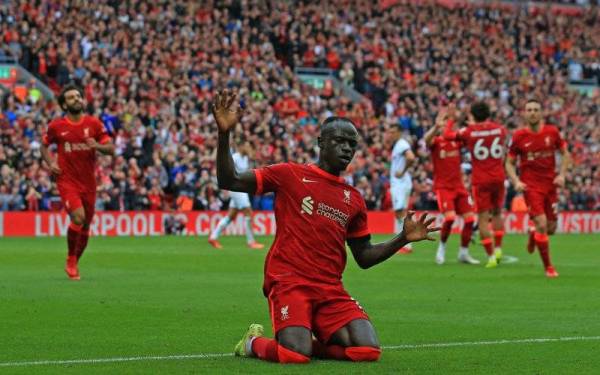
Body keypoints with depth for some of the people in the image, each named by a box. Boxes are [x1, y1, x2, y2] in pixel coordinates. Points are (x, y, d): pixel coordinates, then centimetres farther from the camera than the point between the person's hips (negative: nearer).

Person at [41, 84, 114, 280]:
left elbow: (111, 149, 2)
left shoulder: (94, 123, 1)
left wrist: (97, 146, -19)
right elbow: (44, 146, 16)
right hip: (67, 181, -3)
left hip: (88, 183, 3)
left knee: (85, 227, 8)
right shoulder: (56, 126, -1)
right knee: (78, 217, -23)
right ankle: (70, 260, -2)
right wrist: (51, 163, -2)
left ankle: (74, 264, 29)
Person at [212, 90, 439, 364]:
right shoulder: (290, 175, 3)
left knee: (368, 350, -17)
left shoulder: (353, 199, 17)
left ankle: (306, 343, 10)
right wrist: (224, 135, -14)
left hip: (331, 289, 5)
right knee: (296, 355, -27)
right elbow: (229, 181, -1)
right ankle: (254, 343, 9)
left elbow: (364, 257, 22)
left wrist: (403, 239, 8)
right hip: (288, 281, -5)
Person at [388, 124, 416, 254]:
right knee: (398, 213, 12)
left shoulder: (402, 144, -13)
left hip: (401, 184, -11)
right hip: (396, 184, 11)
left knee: (401, 213, -12)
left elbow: (411, 158, -31)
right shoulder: (397, 146, 18)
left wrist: (402, 172, -20)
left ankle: (407, 245, -13)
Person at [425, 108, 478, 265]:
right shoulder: (436, 142, -5)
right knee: (450, 217, -22)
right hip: (443, 186, -5)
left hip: (458, 186, 5)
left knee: (470, 218, -2)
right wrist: (436, 127, -46)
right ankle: (442, 247, 2)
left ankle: (463, 253, 14)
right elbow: (427, 139, -27)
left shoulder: (457, 140, 7)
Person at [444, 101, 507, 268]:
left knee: (483, 219, 1)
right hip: (498, 177, 3)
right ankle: (498, 249, 14)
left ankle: (491, 256, -5)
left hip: (480, 180, -3)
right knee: (497, 213, 21)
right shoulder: (499, 129, 2)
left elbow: (447, 135, 7)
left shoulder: (468, 131, -7)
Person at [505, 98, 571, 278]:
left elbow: (565, 154, 10)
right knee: (542, 224, -16)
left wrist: (561, 175, -3)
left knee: (551, 228, 7)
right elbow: (509, 163, 3)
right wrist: (516, 181, -12)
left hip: (550, 184, 3)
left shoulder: (552, 132, -1)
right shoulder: (519, 136, -5)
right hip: (531, 186, -3)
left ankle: (533, 236, 44)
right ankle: (548, 267, -4)